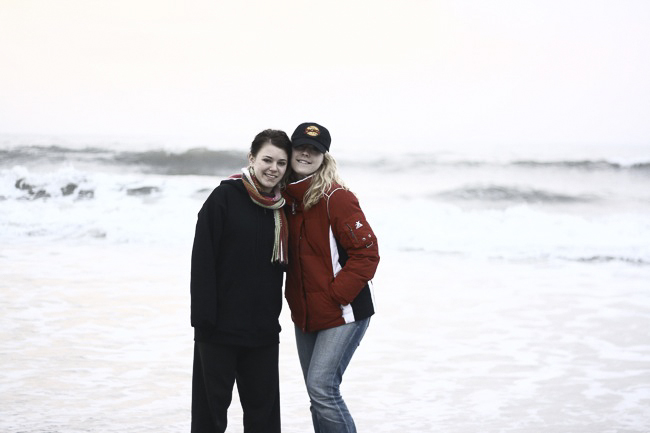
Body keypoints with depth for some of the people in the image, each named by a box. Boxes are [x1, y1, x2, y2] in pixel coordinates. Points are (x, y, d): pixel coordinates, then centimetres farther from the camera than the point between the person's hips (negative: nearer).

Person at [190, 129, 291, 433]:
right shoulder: (225, 197, -8)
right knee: (212, 405, 5)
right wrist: (204, 316, -15)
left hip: (263, 328, 5)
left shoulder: (282, 208, 7)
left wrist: (273, 314, 9)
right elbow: (202, 259, -11)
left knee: (264, 408, 9)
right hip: (220, 325, -5)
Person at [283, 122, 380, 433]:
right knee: (317, 394, 11)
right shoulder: (285, 195, 5)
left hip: (342, 313, -7)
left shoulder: (335, 197, -14)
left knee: (321, 387, -14)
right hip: (305, 314, 7)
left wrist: (337, 294, -18)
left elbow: (366, 251, -16)